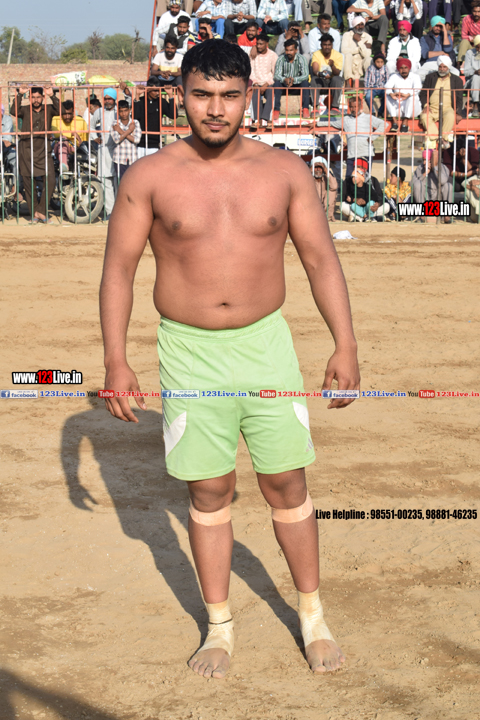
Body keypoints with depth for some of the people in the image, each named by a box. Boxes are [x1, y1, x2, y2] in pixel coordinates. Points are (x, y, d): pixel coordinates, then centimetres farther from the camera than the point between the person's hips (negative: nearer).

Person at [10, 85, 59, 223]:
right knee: (29, 183, 3)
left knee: (50, 180, -12)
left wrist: (52, 96, -23)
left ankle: (41, 211, -1)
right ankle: (34, 214, 13)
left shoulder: (48, 109, 7)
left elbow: (59, 110, -12)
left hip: (43, 151, 1)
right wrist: (19, 95, -21)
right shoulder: (25, 110, 4)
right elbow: (13, 111, -15)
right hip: (26, 152, -1)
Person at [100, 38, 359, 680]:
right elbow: (118, 268, 0)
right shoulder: (150, 177, -4)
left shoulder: (285, 170, 0)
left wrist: (346, 345, -2)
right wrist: (116, 361, -5)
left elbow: (321, 258, 3)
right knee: (208, 491, 6)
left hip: (266, 344, 1)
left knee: (286, 483, 5)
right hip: (190, 352, -1)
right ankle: (219, 626, 21)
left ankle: (312, 615, 23)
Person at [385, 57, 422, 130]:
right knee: (387, 96, -21)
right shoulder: (394, 77, 6)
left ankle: (405, 121, -32)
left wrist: (407, 95, -44)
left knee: (412, 97, -32)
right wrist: (391, 94, -40)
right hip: (397, 109, 2)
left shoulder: (415, 77, 0)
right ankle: (394, 121, -30)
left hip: (412, 110, -2)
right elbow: (387, 87, -15)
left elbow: (417, 88, -22)